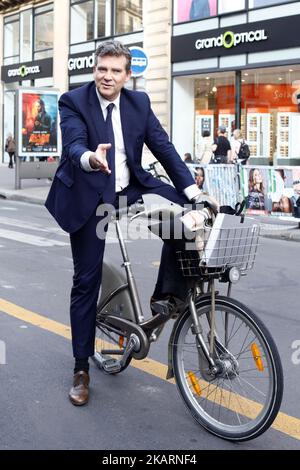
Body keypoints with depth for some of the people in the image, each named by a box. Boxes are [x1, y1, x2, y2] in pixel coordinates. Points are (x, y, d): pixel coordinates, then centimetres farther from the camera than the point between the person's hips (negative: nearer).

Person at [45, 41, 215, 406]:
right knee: (86, 280, 1)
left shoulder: (139, 102, 1)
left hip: (130, 190, 3)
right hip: (88, 198, -3)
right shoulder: (73, 101, -10)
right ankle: (81, 369, 13)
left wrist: (193, 192, -13)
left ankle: (165, 295, -4)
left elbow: (163, 147, -4)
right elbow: (73, 145, -25)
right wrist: (90, 158, -50)